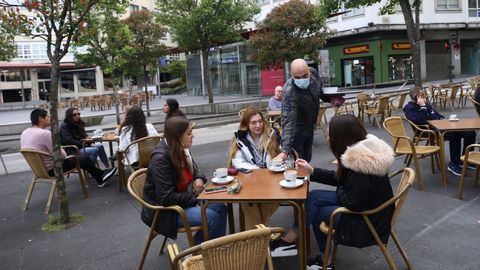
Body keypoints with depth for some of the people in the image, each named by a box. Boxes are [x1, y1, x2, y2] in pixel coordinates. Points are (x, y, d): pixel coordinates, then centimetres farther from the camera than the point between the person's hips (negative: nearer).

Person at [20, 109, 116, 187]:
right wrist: (65, 155, 0)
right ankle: (101, 178, 28)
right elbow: (60, 155, -24)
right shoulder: (45, 133, -27)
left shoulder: (24, 133, 1)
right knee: (85, 158, 7)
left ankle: (100, 175, 30)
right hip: (51, 169, -9)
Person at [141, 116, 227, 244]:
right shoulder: (160, 159, -26)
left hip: (182, 200, 9)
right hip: (164, 212, -8)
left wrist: (200, 178, -7)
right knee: (211, 217, -20)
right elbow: (166, 198, -28)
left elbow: (194, 169, 17)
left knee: (220, 208, -4)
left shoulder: (180, 150, -2)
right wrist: (195, 198, -19)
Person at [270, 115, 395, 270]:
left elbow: (353, 203, -26)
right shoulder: (364, 147, 0)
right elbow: (340, 178, 11)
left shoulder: (359, 161, -29)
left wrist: (339, 192, -6)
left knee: (316, 210, -5)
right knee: (314, 196, 0)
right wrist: (311, 171, 8)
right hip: (368, 207, 8)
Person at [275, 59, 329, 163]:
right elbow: (288, 122, -46)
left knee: (307, 158, 21)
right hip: (296, 130, -7)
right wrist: (285, 151, -55)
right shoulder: (290, 93, -39)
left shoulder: (313, 73, -18)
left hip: (310, 126, 7)